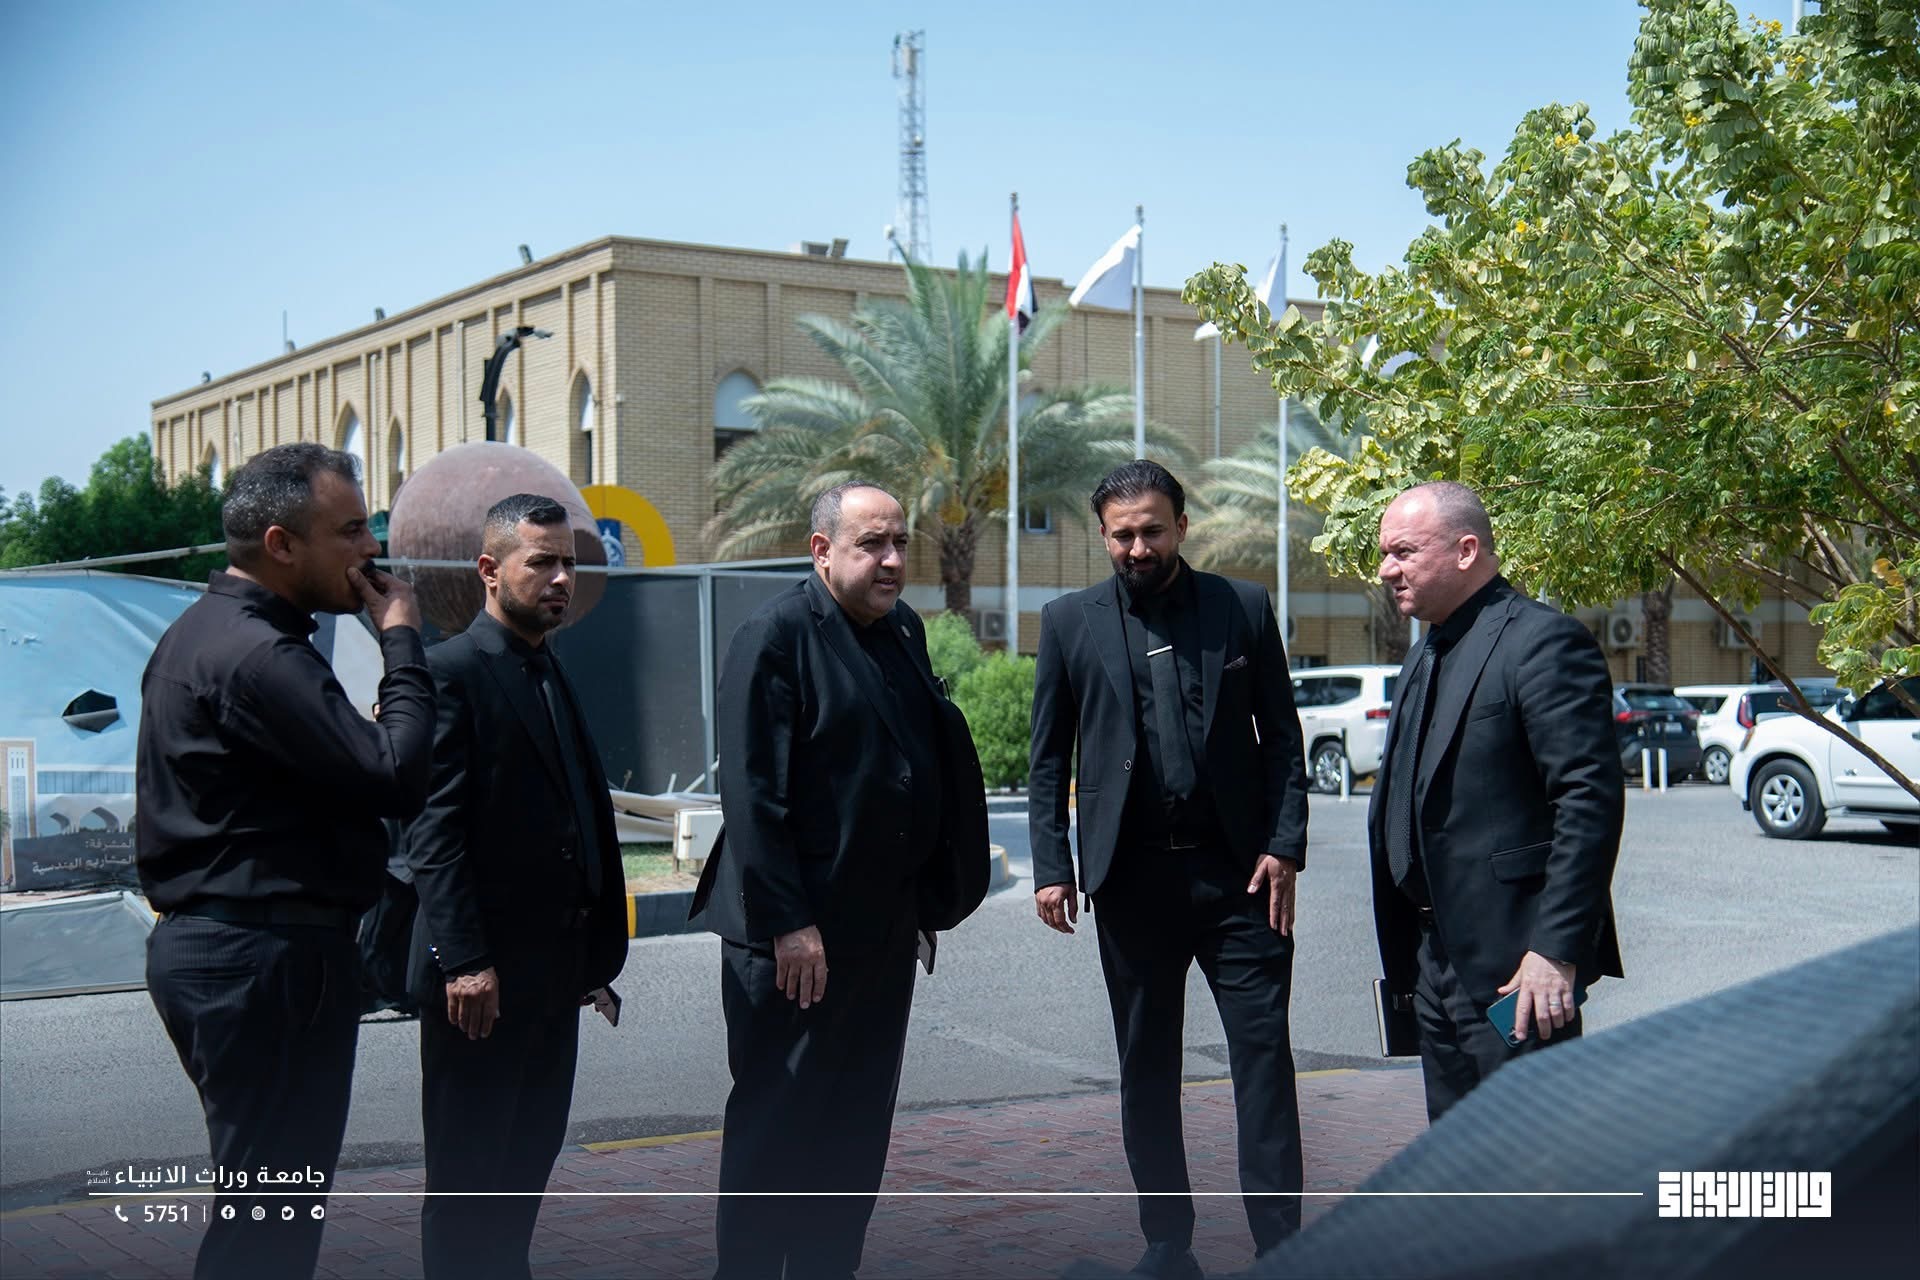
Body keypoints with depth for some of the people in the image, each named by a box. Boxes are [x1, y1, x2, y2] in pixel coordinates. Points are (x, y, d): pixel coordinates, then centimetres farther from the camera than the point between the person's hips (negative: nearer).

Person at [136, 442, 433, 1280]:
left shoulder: (205, 631, 14)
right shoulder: (256, 655, -19)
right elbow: (395, 777, -23)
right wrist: (402, 641, -14)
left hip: (211, 943, 11)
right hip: (268, 958, -11)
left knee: (264, 1199, 19)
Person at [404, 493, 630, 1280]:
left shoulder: (557, 674, 14)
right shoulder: (453, 670, -11)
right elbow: (434, 829, -17)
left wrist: (599, 950, 11)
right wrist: (463, 962, -21)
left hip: (554, 969, 8)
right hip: (482, 972, -8)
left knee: (530, 1159, 16)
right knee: (466, 1174, 4)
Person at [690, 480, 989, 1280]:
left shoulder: (904, 632, 11)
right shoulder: (777, 635, -12)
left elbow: (942, 762, 17)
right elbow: (751, 790, -17)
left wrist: (933, 897, 13)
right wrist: (785, 924, -21)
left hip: (885, 928, 8)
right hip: (794, 939, -7)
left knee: (857, 1130, 15)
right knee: (775, 1123, 4)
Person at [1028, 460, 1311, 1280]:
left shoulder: (1243, 608, 4)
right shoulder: (1070, 622, 5)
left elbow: (1281, 736, 5)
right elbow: (1048, 758, 7)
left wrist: (1285, 845, -5)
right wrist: (1051, 866, -1)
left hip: (1238, 871, -1)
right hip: (1131, 874, 1)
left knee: (1264, 1052, -3)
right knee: (1145, 1067, 10)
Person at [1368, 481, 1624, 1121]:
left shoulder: (1543, 642, -13)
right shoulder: (1427, 656, 17)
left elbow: (1591, 802, -20)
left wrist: (1558, 949, -24)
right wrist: (1410, 960, 17)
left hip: (1515, 968, -9)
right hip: (1436, 959, 9)